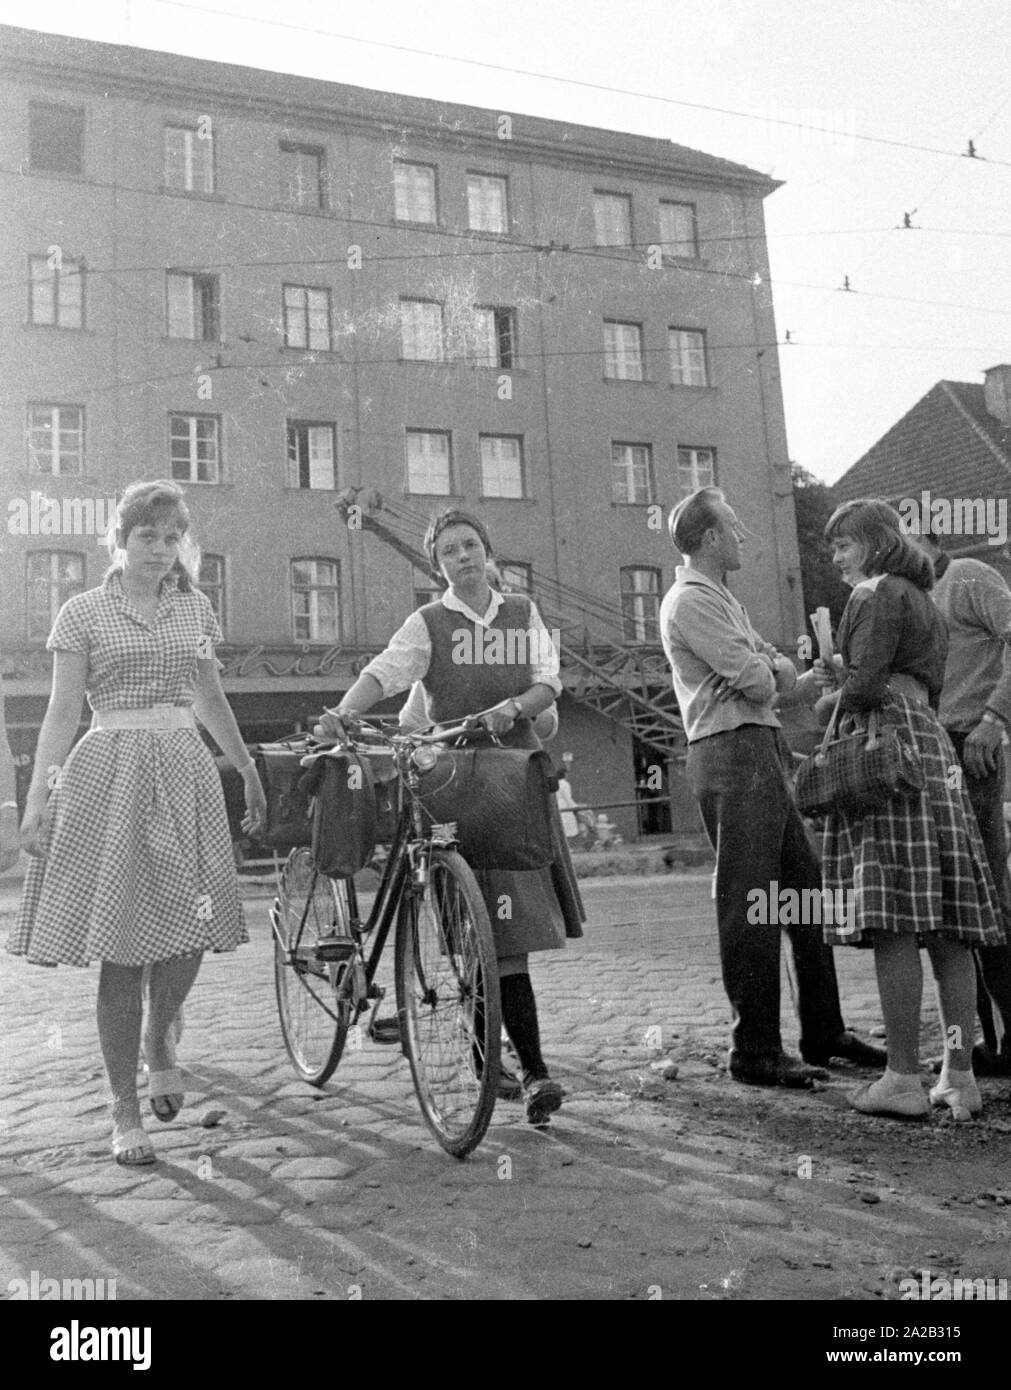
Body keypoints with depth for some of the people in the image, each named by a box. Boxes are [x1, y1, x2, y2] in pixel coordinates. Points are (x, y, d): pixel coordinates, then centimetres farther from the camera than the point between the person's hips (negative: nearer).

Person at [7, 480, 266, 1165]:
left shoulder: (194, 607, 12)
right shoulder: (84, 612, 2)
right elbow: (63, 712, -1)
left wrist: (249, 770, 23)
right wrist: (38, 795, -11)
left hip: (185, 771, 3)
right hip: (109, 774, -3)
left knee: (192, 929, -3)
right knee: (122, 947, -2)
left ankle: (160, 1044, 30)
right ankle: (125, 1111, 12)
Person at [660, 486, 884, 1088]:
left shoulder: (721, 597, 22)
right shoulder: (691, 600, -10)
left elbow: (782, 671, 16)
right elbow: (755, 682, -16)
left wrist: (770, 666, -6)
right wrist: (766, 670, 6)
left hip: (764, 752, 10)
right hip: (731, 752, -10)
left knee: (805, 889, 13)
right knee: (749, 907, -6)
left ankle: (825, 1032, 24)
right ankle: (755, 1053, 3)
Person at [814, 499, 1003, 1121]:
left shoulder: (876, 593, -3)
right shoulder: (927, 603, 26)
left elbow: (867, 685, -14)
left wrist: (828, 700, 6)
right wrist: (841, 677, 17)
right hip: (934, 747, 9)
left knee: (892, 924, -10)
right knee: (946, 926, 5)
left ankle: (904, 1079, -8)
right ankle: (960, 1076, 8)